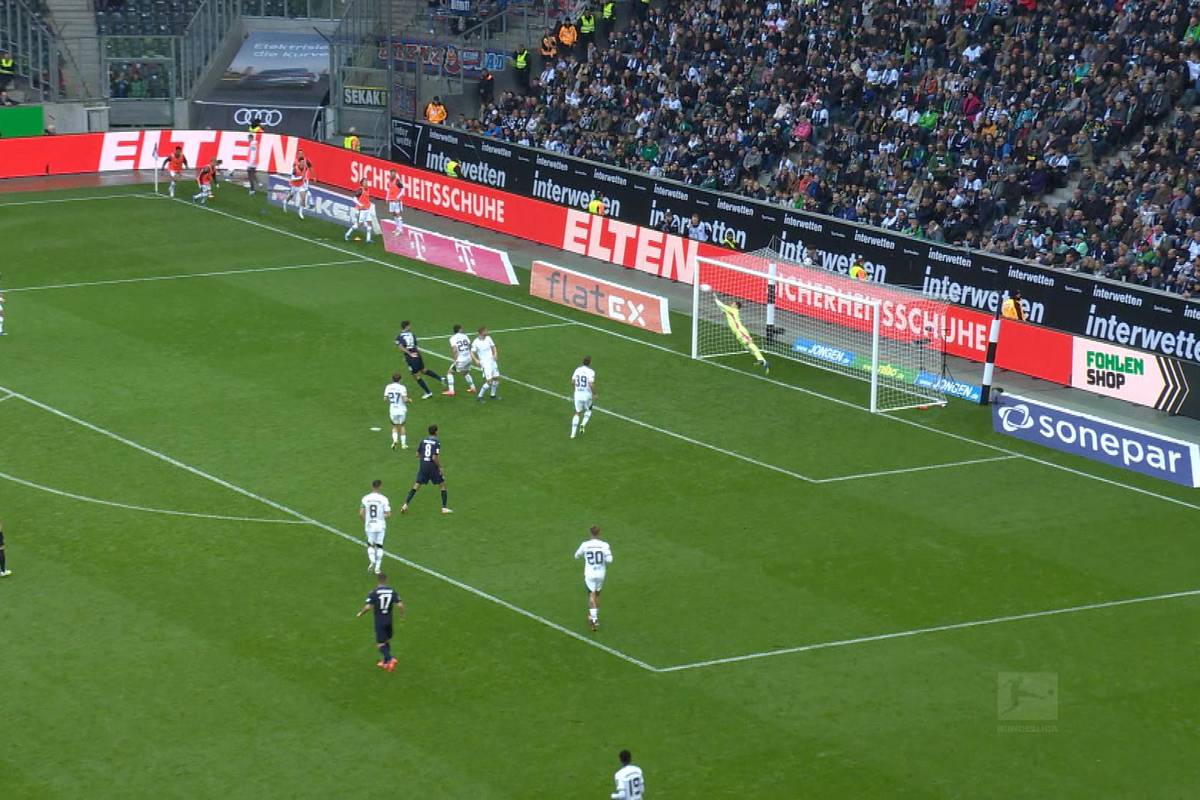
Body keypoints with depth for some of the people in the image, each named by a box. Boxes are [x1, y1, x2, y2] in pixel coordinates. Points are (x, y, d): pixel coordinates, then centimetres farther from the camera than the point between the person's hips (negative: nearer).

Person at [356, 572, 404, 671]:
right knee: (387, 641, 19)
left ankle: (390, 659, -20)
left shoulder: (374, 592, -14)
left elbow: (368, 607, -19)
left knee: (380, 643, 0)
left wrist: (360, 614, 0)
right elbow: (400, 605, -7)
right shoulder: (392, 591, -3)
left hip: (379, 620, -4)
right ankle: (385, 662, 26)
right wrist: (402, 614, 12)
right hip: (389, 620, 4)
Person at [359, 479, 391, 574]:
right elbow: (388, 515, -12)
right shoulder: (383, 499, -11)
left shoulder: (365, 498, -5)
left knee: (370, 545, 20)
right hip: (380, 526, -1)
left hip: (369, 526, 1)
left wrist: (364, 523, 11)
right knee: (379, 546, 15)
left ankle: (372, 560, -6)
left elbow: (361, 513, -6)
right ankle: (377, 567, 13)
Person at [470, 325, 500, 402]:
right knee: (489, 381, -15)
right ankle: (480, 397, -2)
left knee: (496, 378, 11)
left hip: (492, 361, 7)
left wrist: (495, 354, -4)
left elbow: (493, 346, 14)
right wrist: (476, 360, -27)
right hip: (485, 363, -7)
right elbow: (472, 353, -10)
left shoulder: (488, 338, 2)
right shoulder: (476, 342, -14)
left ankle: (493, 395, 29)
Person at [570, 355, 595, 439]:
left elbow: (572, 382, 6)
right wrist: (594, 394, -8)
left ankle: (573, 433, 5)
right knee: (588, 410, 25)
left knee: (577, 413, 14)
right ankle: (583, 424, 2)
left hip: (578, 394, 4)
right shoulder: (591, 372, -14)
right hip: (587, 394, -4)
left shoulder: (577, 370, 2)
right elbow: (591, 385, -22)